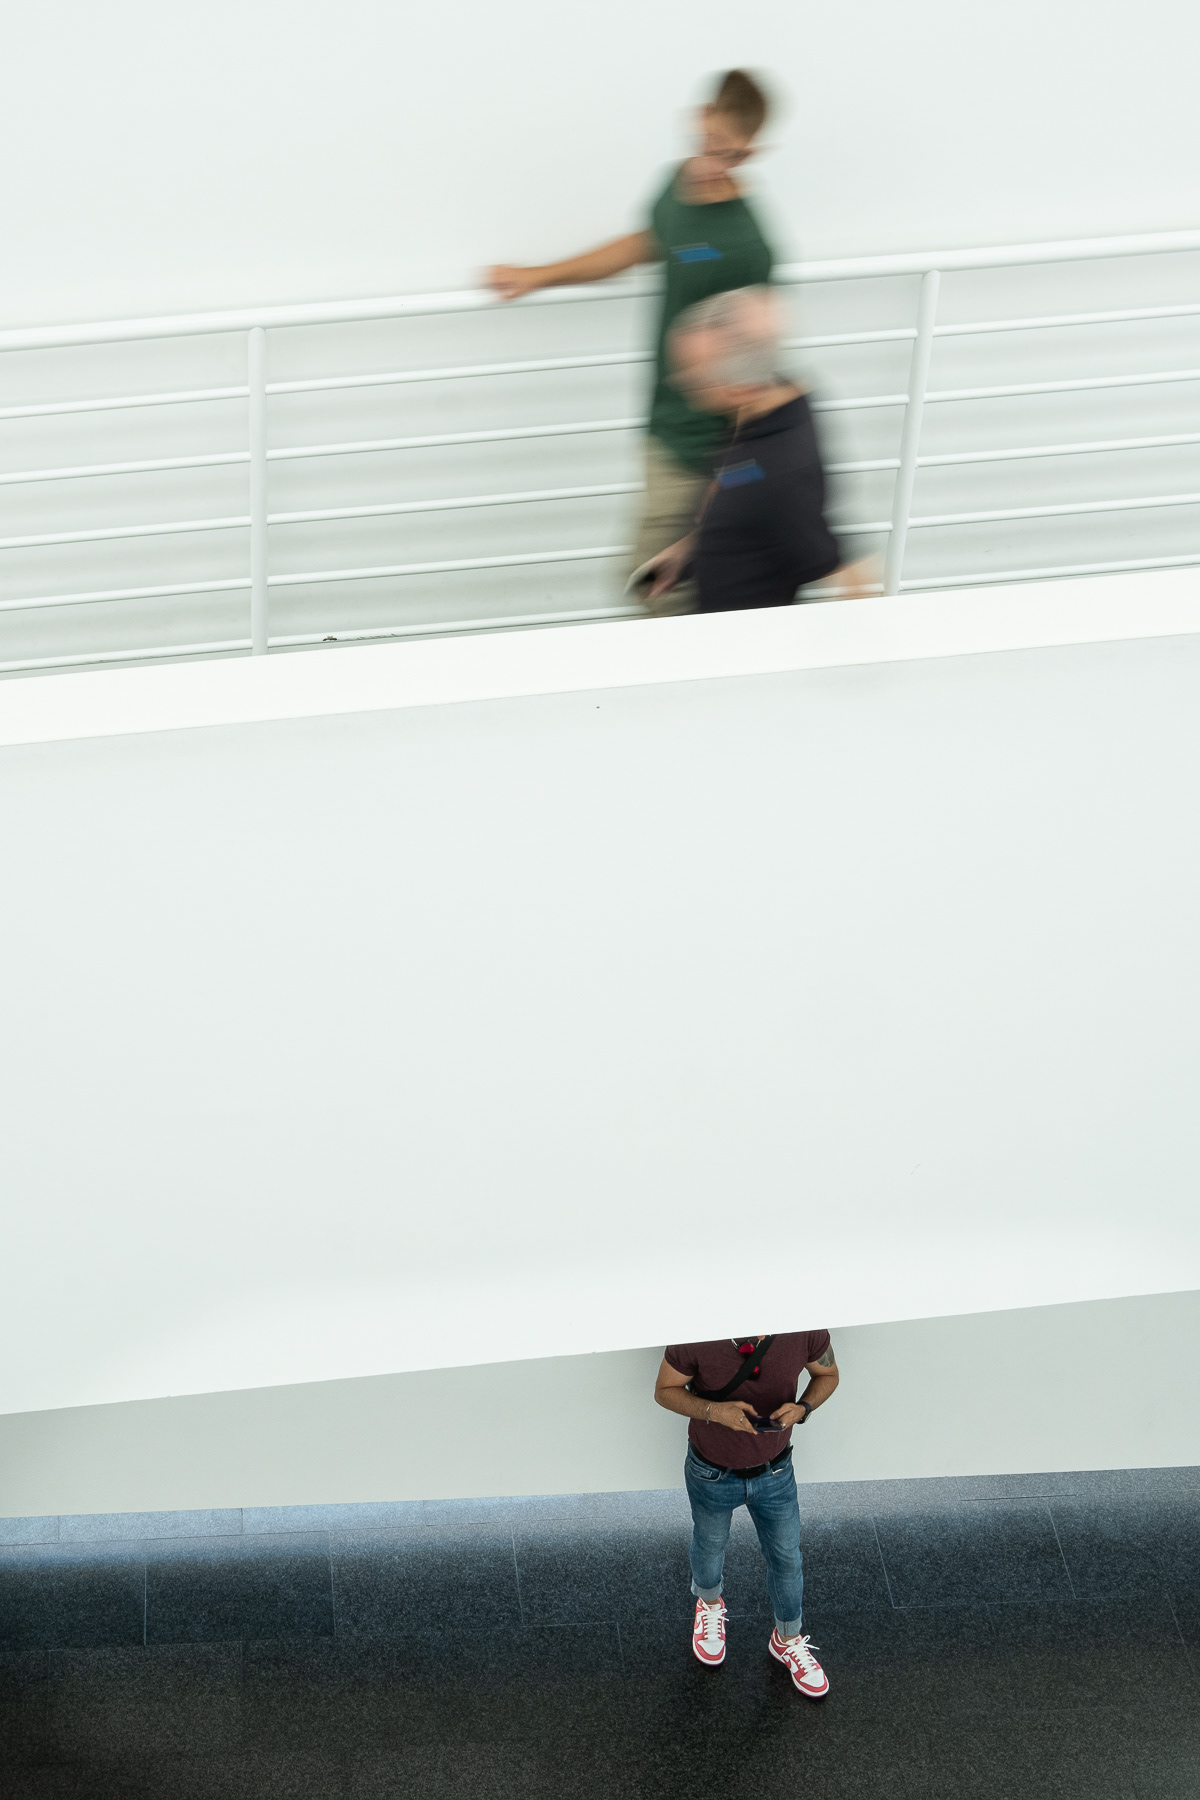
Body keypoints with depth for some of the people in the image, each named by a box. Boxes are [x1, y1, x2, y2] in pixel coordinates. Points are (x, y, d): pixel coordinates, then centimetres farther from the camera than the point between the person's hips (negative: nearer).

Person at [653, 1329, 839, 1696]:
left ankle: (787, 1640, 49)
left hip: (774, 1472, 1)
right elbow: (665, 1390, -17)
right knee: (709, 1548, 27)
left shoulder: (806, 1329, -28)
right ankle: (709, 1604, 61)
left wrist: (802, 1408, -29)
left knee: (786, 1558, 21)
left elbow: (827, 1374, -7)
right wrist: (714, 1411, -35)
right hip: (712, 1473, -1)